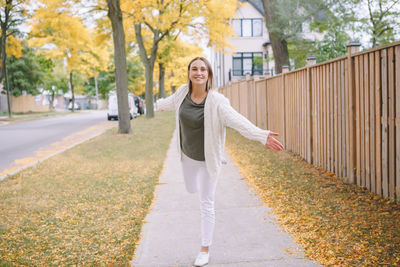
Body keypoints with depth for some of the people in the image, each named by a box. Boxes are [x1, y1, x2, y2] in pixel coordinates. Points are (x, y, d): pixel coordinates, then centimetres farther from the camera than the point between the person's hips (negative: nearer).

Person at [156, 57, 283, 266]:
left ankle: (205, 250, 18)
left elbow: (238, 121, -37)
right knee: (191, 189, 25)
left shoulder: (216, 101, -26)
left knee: (206, 204, 3)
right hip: (187, 154, 5)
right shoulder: (183, 92, -11)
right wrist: (160, 105, 35)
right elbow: (172, 101, 13)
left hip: (208, 158, -5)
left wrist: (261, 135, -51)